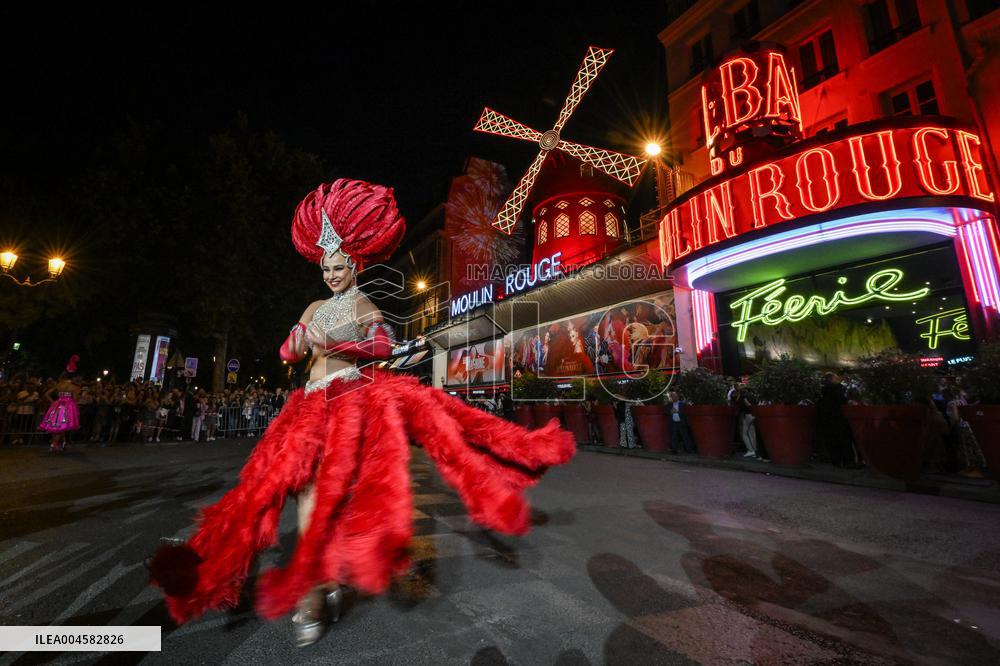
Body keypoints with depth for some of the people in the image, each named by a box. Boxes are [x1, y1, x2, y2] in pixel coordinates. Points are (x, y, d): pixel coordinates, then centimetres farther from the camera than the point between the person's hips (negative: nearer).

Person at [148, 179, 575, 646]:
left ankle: (313, 585, -7)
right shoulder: (316, 307, 22)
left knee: (332, 479, -15)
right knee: (305, 477, -3)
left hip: (353, 394, -6)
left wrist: (337, 344, -21)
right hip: (314, 399, 6)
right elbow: (289, 353, 18)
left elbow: (383, 345, -11)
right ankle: (316, 585, 6)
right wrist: (301, 341, -4)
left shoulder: (362, 302, 4)